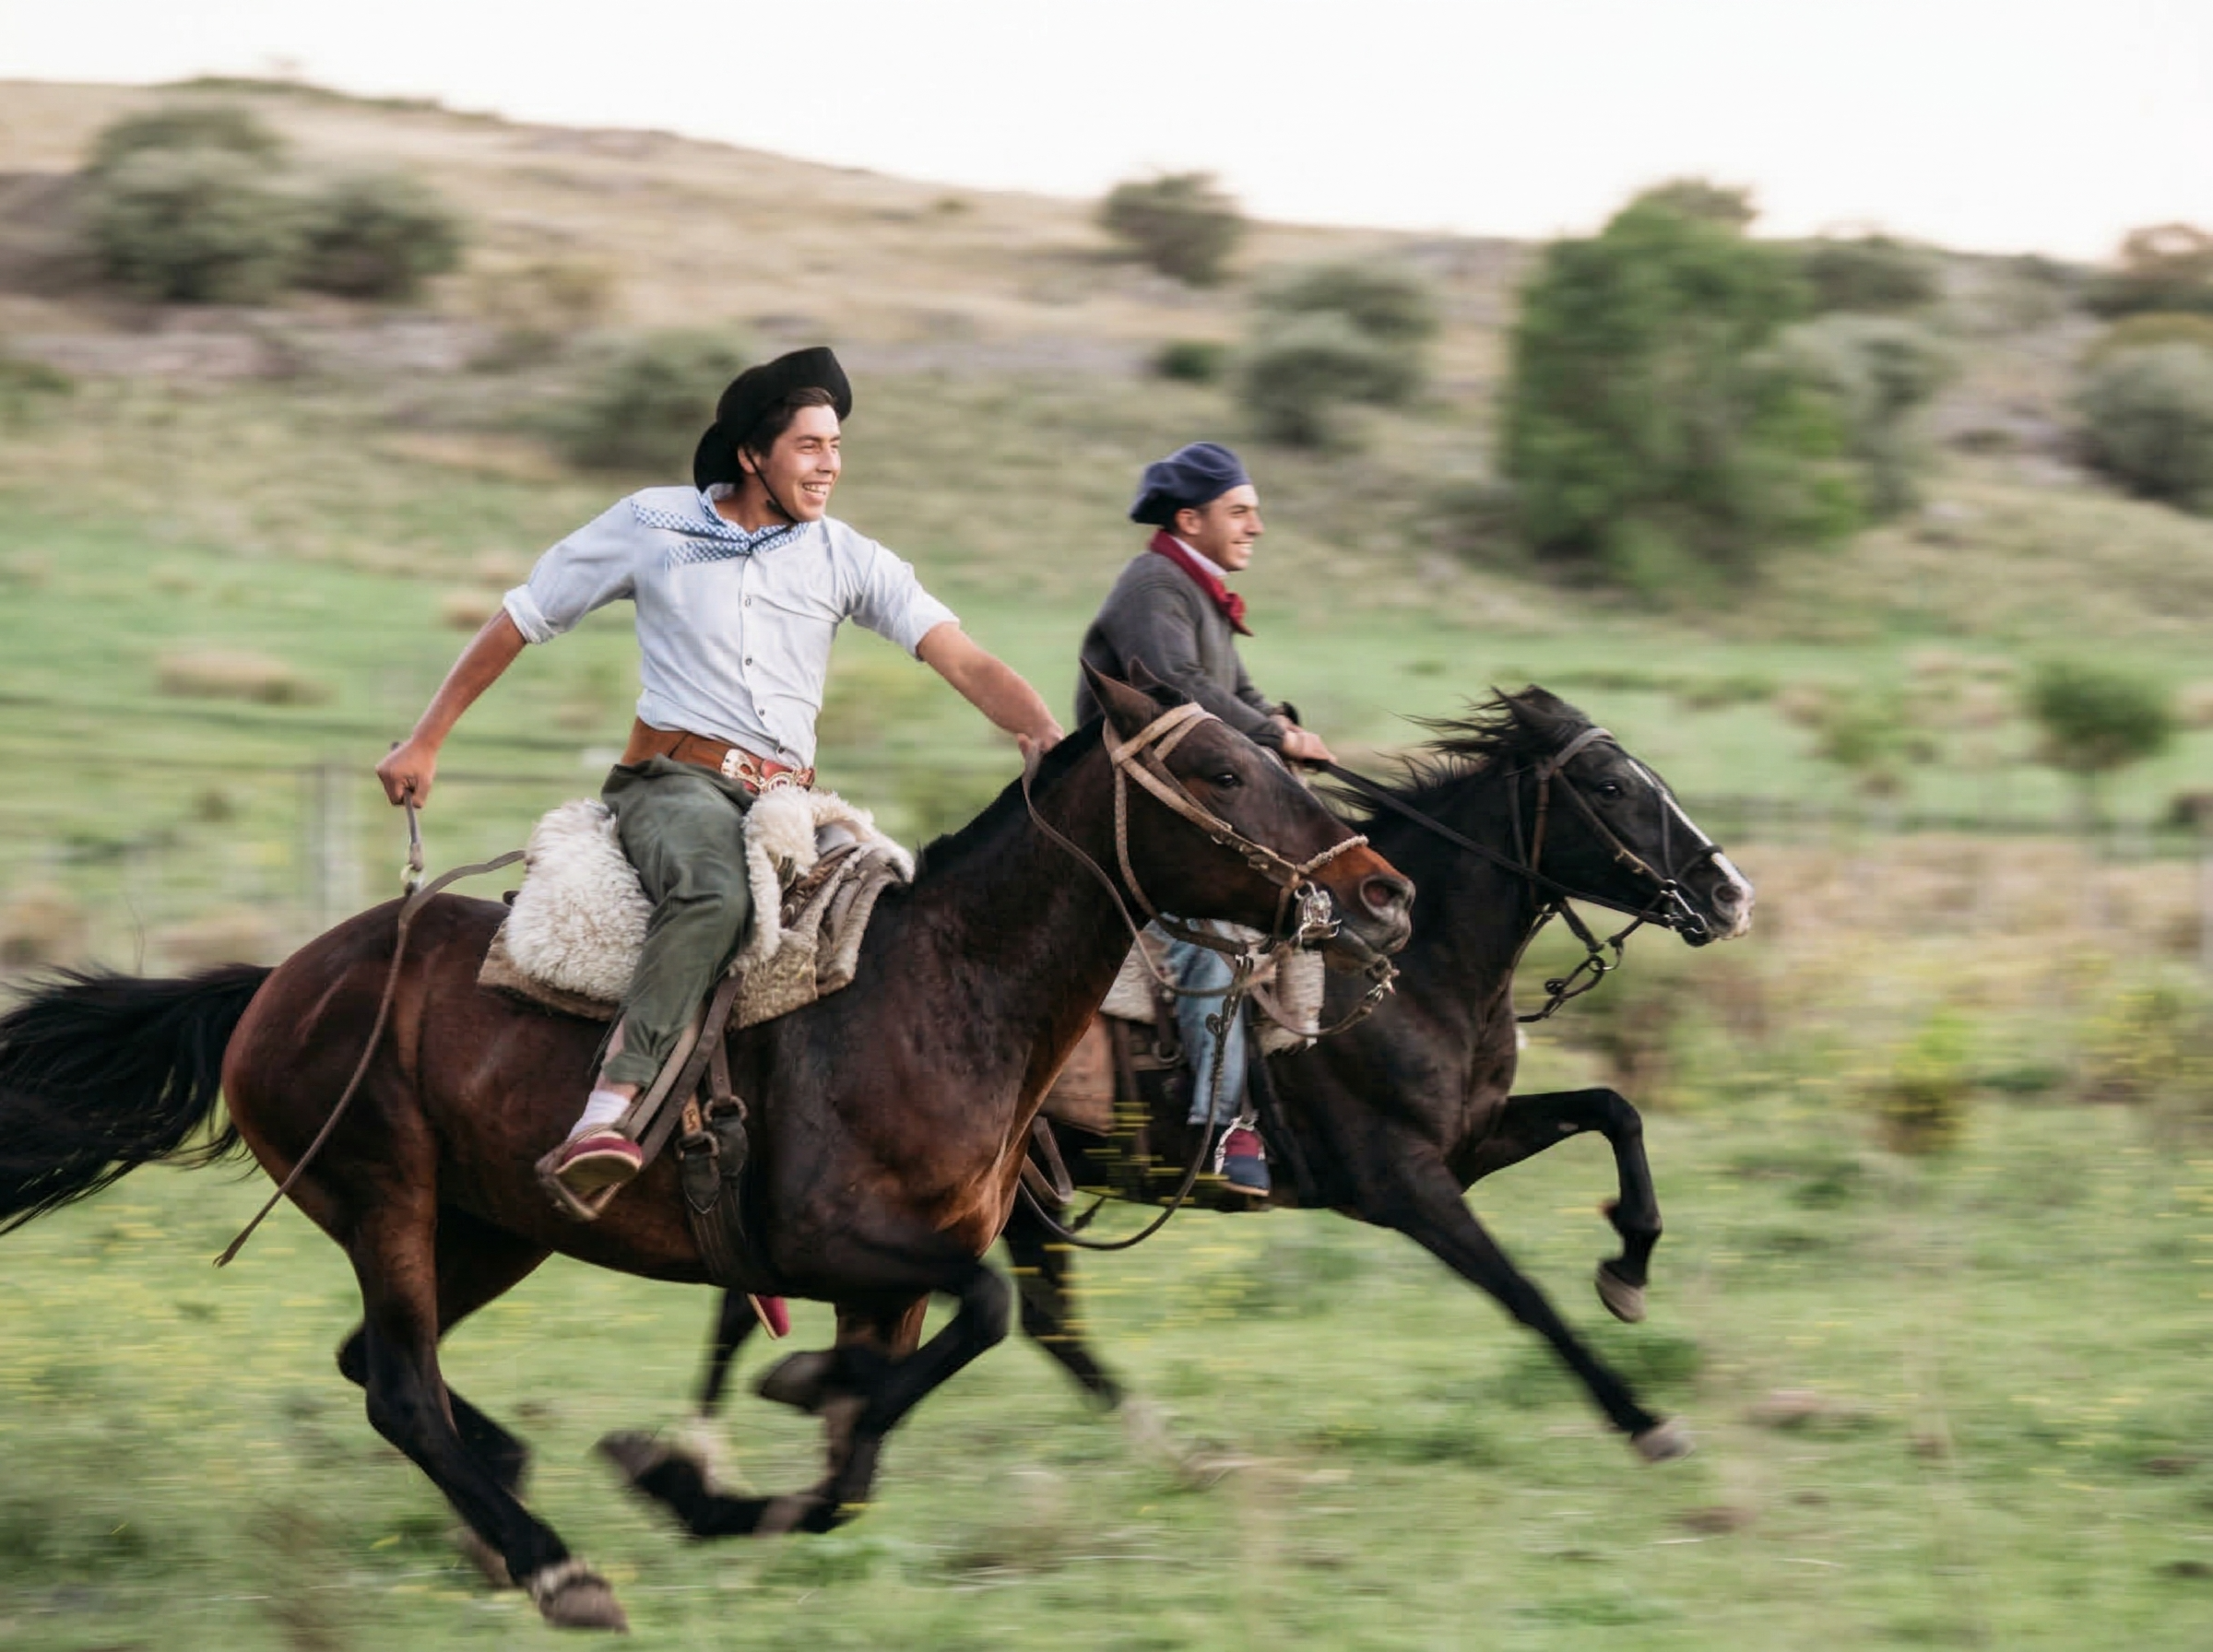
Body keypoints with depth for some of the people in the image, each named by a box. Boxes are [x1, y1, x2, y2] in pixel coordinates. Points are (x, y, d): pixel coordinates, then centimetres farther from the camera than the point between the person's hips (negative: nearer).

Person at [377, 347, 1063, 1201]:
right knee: (715, 893, -37)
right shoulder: (651, 523, 5)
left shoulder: (849, 559, 9)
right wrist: (425, 742, 12)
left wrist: (1045, 737, -22)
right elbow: (520, 620, 12)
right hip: (674, 779, -4)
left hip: (787, 804, 4)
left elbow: (961, 658, -2)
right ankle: (610, 1109, -46)